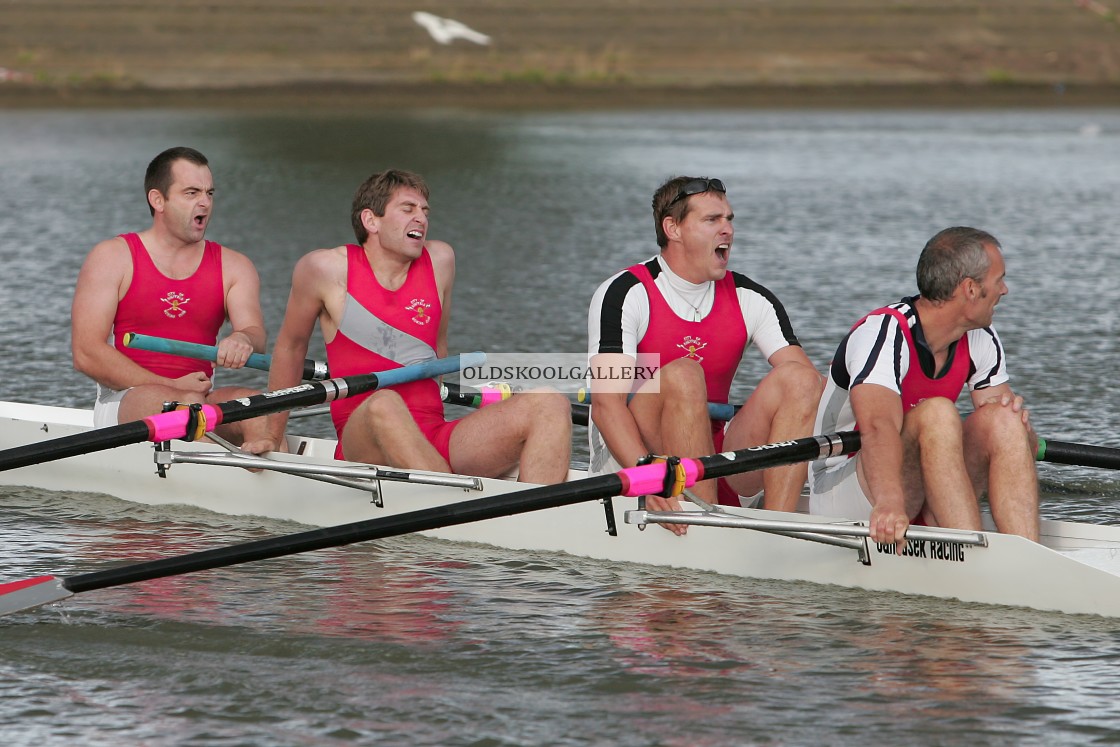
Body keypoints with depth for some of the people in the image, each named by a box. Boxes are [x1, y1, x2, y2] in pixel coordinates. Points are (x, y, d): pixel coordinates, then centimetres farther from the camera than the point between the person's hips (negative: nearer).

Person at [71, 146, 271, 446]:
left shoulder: (233, 267, 15)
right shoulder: (112, 258, 4)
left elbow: (254, 331, -2)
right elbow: (86, 353, -6)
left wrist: (243, 340, -30)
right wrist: (171, 386, -13)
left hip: (204, 396, 3)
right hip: (125, 397, -3)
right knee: (188, 404, -34)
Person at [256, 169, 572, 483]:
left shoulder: (439, 260, 13)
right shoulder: (326, 269, 2)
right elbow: (291, 344, 15)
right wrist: (274, 435, 19)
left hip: (434, 439, 4)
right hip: (361, 447, -4)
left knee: (549, 404, -20)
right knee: (383, 405, -41)